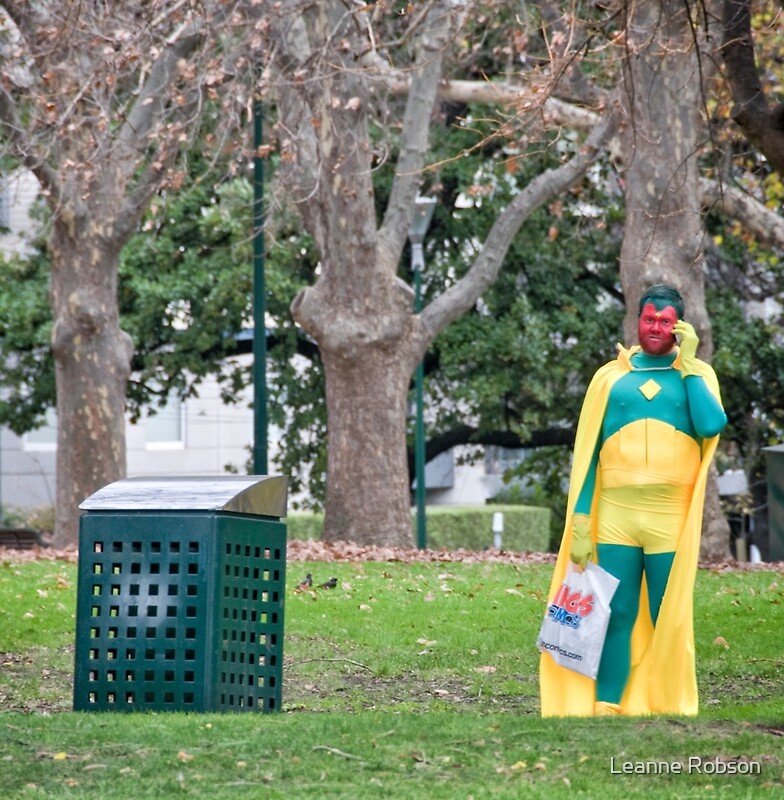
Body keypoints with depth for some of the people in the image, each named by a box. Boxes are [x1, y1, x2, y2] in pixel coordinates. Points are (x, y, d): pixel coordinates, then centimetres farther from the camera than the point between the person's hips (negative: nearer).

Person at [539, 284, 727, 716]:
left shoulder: (696, 373, 10)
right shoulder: (610, 376, 11)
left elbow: (711, 425, -11)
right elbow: (587, 453, 10)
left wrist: (686, 363, -5)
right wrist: (580, 521, 2)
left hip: (671, 519, -1)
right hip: (616, 516, 1)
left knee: (669, 622, 2)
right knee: (615, 616, -2)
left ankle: (669, 715, 5)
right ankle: (604, 711, 0)